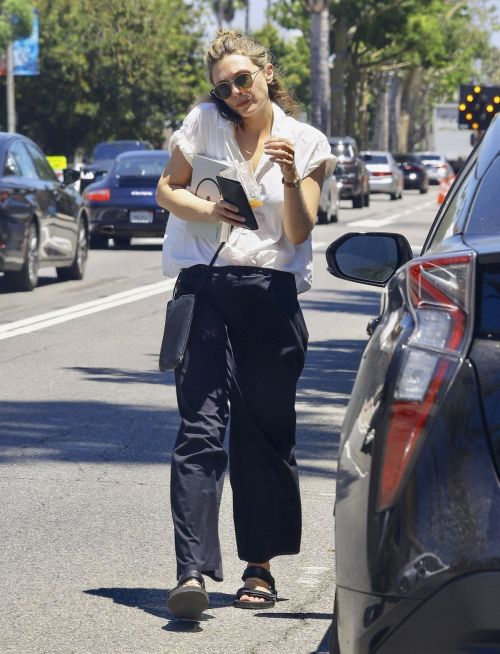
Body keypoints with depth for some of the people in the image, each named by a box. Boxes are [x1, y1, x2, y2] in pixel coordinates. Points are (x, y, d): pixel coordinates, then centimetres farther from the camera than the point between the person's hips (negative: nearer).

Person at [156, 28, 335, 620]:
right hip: (204, 287, -1)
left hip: (271, 295, 1)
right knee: (201, 428, -12)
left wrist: (290, 178, -15)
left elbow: (299, 232, 2)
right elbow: (166, 190, 13)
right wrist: (208, 209, -6)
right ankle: (192, 572, -21)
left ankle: (259, 568, 18)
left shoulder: (307, 143, 8)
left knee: (264, 434, 5)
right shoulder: (204, 123, 8)